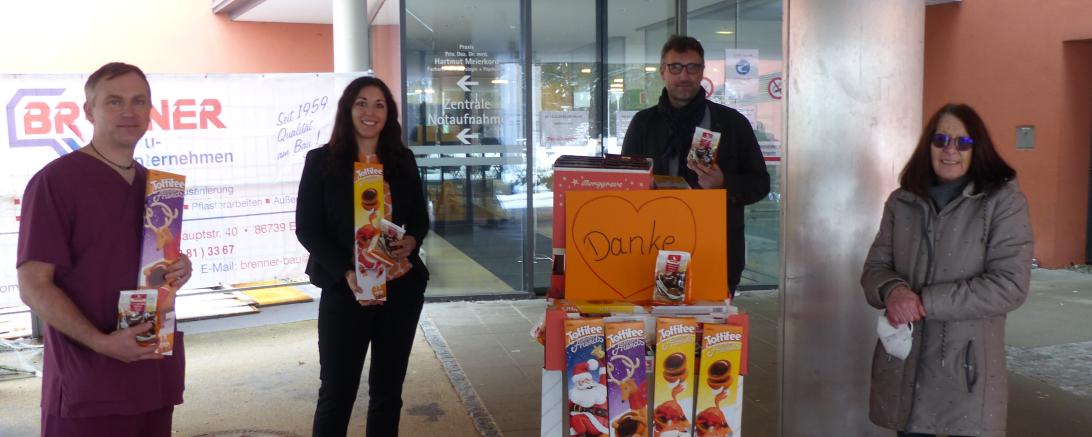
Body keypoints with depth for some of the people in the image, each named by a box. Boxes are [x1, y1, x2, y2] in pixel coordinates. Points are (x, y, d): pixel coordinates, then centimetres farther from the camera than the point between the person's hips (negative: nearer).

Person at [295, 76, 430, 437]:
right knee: (336, 391, 2)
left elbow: (420, 218, 13)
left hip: (402, 287, 3)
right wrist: (346, 273, -18)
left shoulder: (403, 160, 6)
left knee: (388, 390, 13)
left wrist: (412, 242, -11)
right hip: (344, 290, -3)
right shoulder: (321, 161, -3)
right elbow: (307, 229, -5)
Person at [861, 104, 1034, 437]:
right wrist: (893, 290, -16)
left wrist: (925, 302, -17)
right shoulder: (901, 201, 8)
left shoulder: (1004, 201, -4)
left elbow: (1010, 285, -12)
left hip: (967, 369, -3)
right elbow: (874, 268, 8)